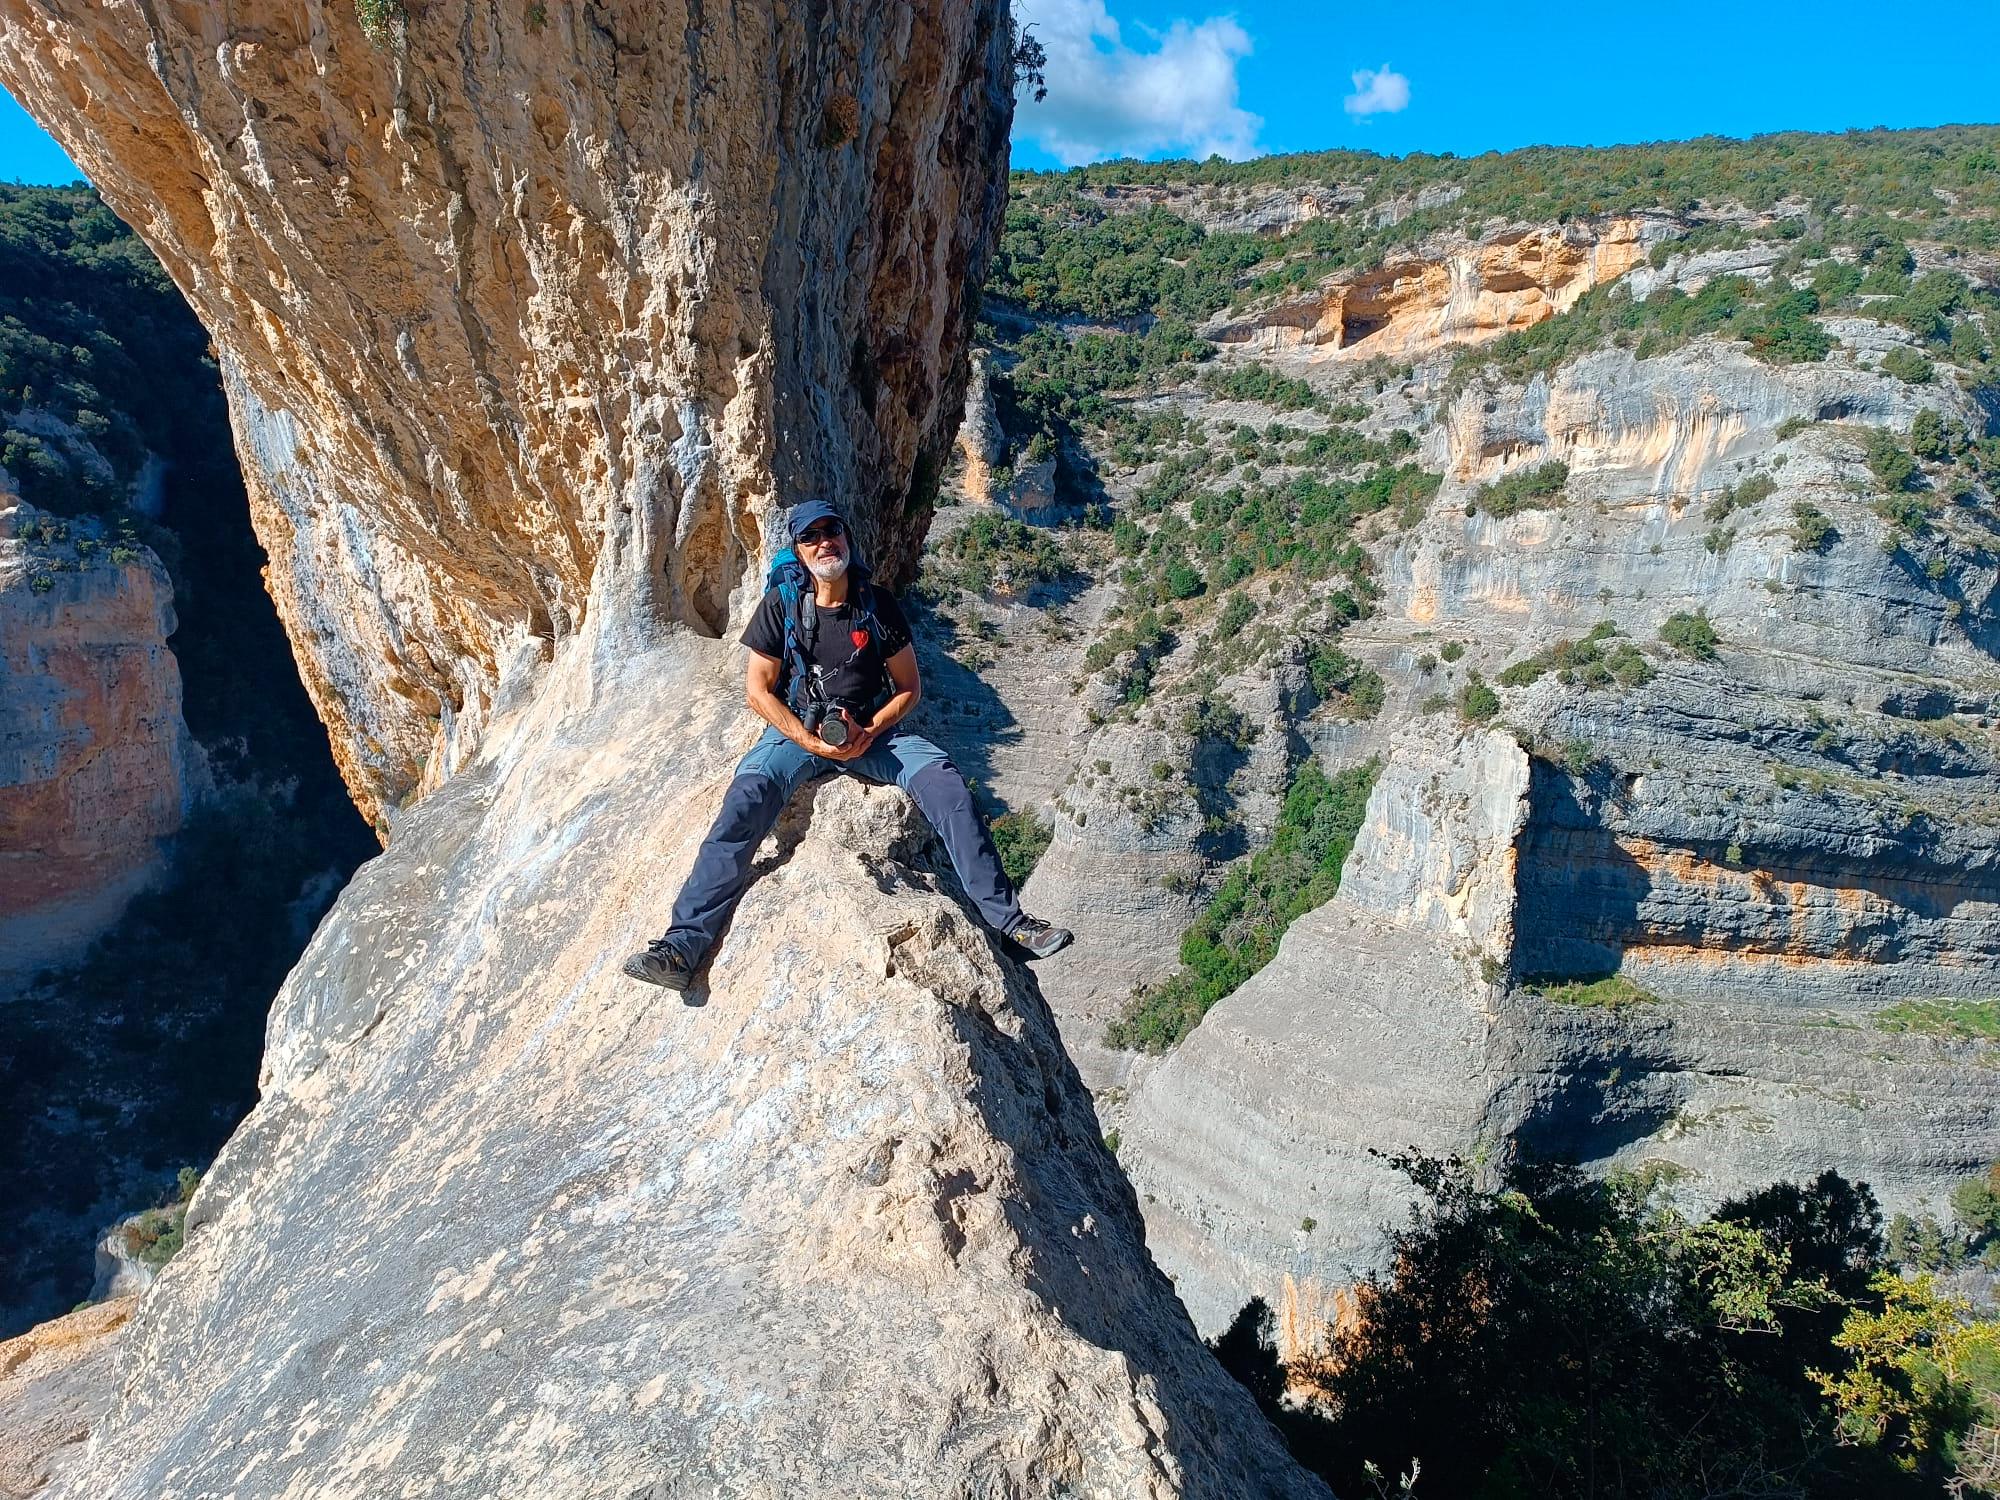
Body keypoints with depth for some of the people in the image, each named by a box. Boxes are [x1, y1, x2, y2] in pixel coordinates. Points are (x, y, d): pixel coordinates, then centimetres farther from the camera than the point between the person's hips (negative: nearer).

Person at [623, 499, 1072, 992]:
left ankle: (1006, 916, -16)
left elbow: (909, 689, 4)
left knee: (944, 781, -22)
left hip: (873, 730, 1)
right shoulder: (781, 605, -4)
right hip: (795, 729, -1)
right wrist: (811, 741, -16)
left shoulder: (877, 606, -1)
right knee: (746, 797, -29)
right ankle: (684, 945, -36)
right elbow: (758, 691, -3)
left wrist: (868, 732, -15)